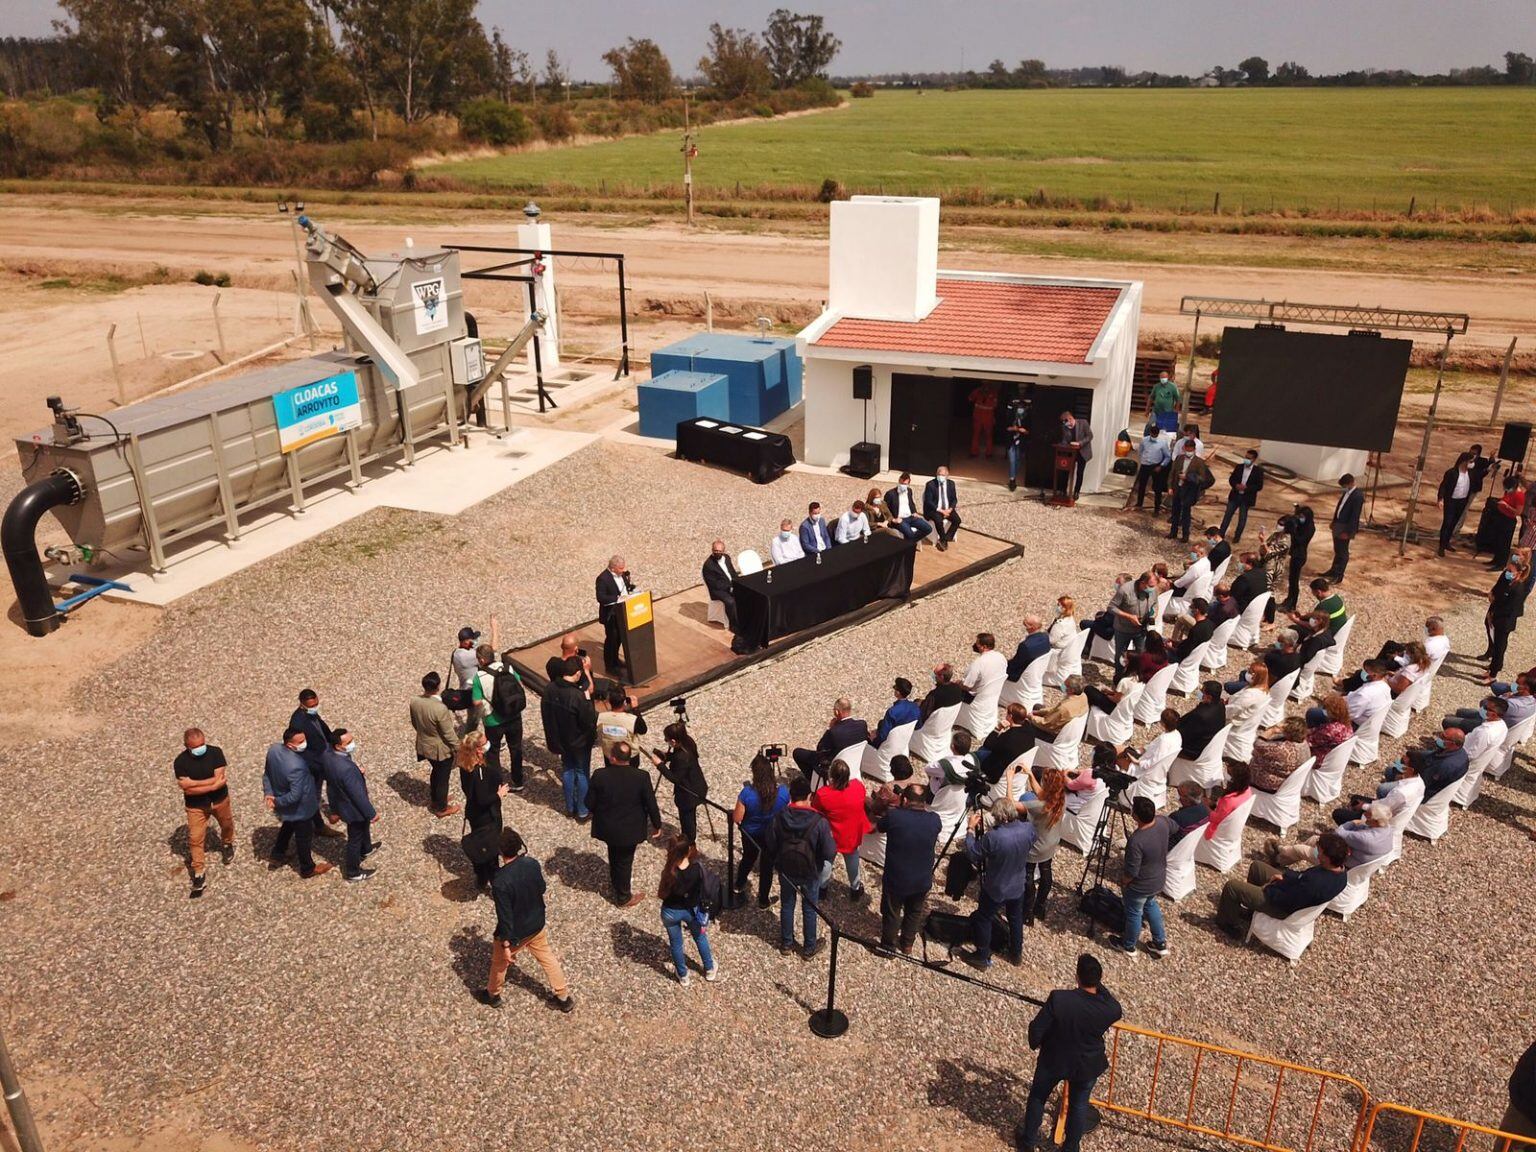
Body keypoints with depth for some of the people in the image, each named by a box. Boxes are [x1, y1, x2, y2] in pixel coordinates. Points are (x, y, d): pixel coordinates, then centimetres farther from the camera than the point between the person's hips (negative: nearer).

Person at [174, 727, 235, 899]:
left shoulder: (216, 752, -20)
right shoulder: (180, 762, -21)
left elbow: (218, 778, -24)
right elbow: (188, 789, -24)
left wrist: (192, 782, -27)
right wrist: (214, 786, -28)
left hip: (220, 800, 2)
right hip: (196, 806, -2)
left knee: (227, 825, 24)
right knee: (195, 838, 1)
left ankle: (226, 845, 57)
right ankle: (199, 875, 14)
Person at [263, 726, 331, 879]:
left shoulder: (273, 749, -17)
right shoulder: (296, 766, -41)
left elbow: (266, 774, -2)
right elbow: (295, 795, -34)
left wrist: (269, 794, -6)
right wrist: (277, 802, -18)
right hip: (299, 808, -7)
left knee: (288, 825, 36)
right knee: (304, 837, 18)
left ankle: (277, 854, 53)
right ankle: (308, 869, 39)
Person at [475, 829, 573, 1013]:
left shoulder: (500, 882, -35)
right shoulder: (532, 864, -19)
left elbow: (505, 917, -26)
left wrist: (506, 945, -14)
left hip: (515, 933, -4)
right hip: (537, 925, 4)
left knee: (499, 963, 25)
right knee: (548, 958, 25)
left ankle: (492, 995, 51)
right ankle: (564, 998, 37)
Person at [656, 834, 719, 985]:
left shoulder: (669, 872, -32)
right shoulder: (698, 867, -26)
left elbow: (661, 895, -19)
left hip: (671, 912, -2)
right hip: (692, 910, 2)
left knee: (676, 943, 25)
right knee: (700, 938, 29)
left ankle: (683, 976, 45)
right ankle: (710, 970, 48)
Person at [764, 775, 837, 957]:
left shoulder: (778, 819, -21)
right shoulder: (820, 822, -27)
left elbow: (769, 846, -10)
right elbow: (829, 852, -22)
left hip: (785, 870, 2)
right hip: (810, 872, -2)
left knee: (787, 906, 23)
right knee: (810, 909, 19)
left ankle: (786, 943, 41)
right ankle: (809, 947, 36)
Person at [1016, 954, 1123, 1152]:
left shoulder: (1058, 999, -33)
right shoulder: (1111, 1010, -28)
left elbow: (1036, 1028, -21)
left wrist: (1035, 1043, 0)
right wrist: (1098, 984, 0)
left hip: (1053, 1060, -1)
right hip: (1087, 1066, 1)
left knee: (1038, 1097, 25)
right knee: (1079, 1106, 27)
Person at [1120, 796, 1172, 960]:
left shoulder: (1136, 841, -39)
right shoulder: (1163, 822, -19)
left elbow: (1132, 872, -27)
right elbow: (1174, 829, 7)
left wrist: (1123, 884, -7)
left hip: (1140, 886, -6)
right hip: (1159, 880, 6)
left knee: (1134, 913, 19)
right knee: (1151, 905, 32)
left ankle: (1129, 947, 42)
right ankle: (1160, 944, 43)